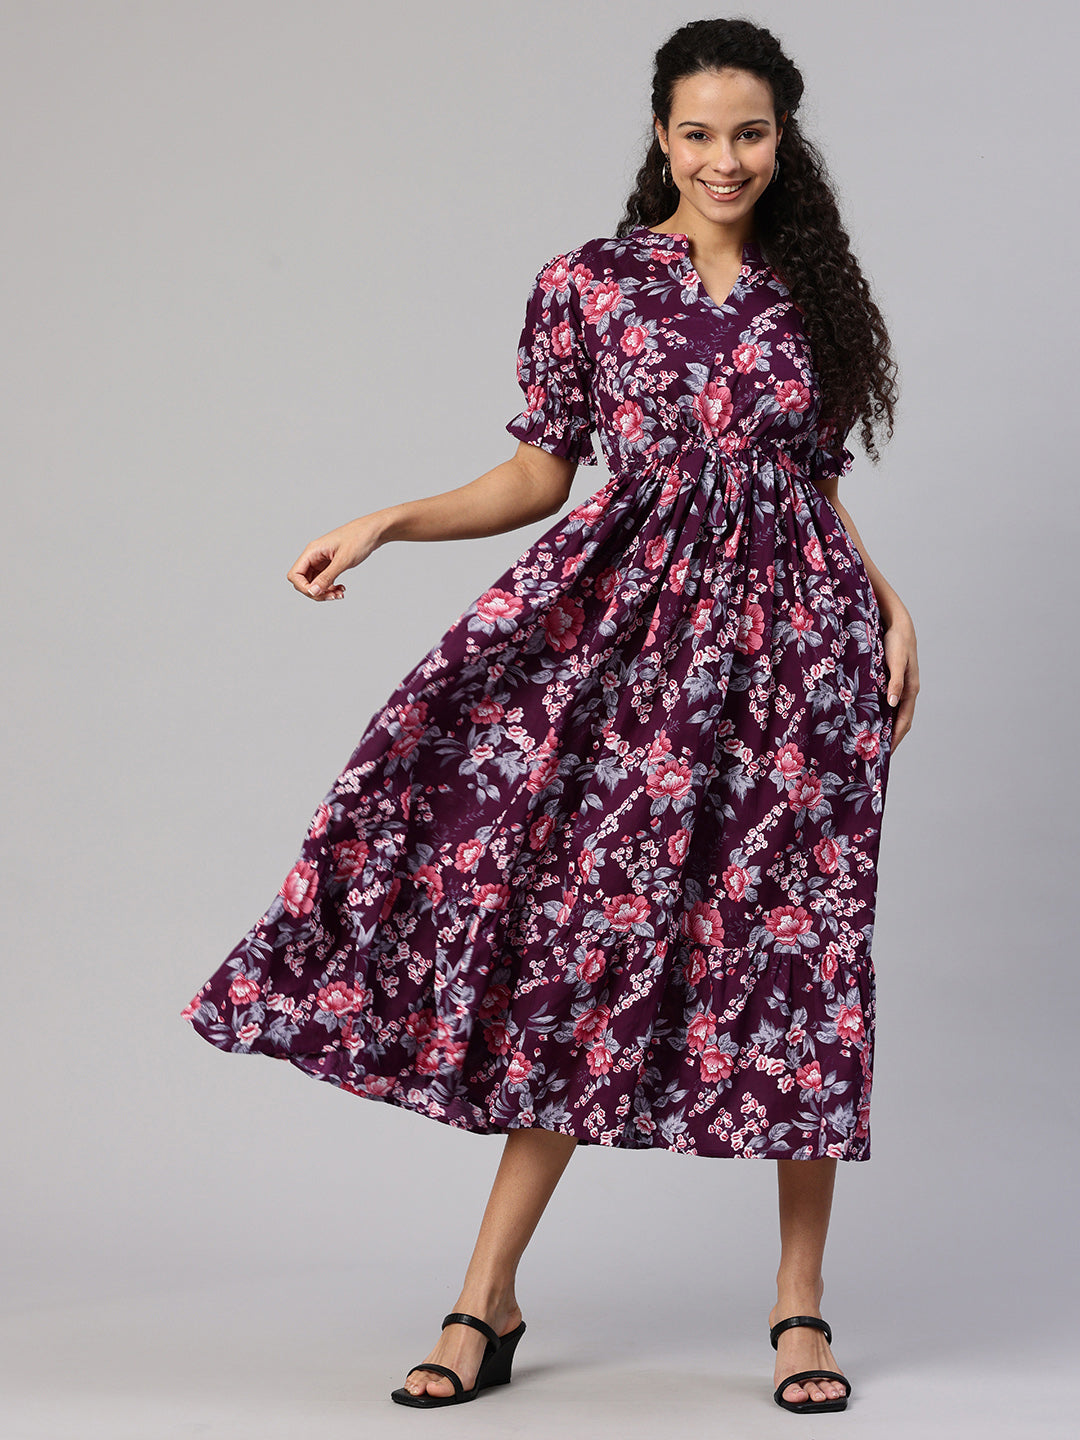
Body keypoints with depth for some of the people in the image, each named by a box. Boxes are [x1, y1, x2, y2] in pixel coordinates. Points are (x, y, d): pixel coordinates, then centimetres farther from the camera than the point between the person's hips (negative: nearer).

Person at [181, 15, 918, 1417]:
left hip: (795, 643, 2)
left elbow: (820, 492, 15)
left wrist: (888, 608, 2)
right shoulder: (588, 284, 4)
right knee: (592, 939, -3)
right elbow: (541, 473, 6)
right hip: (636, 636, -1)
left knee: (800, 950, 1)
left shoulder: (812, 294, 10)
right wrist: (386, 523, -6)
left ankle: (802, 1302, 12)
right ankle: (489, 1298, 5)